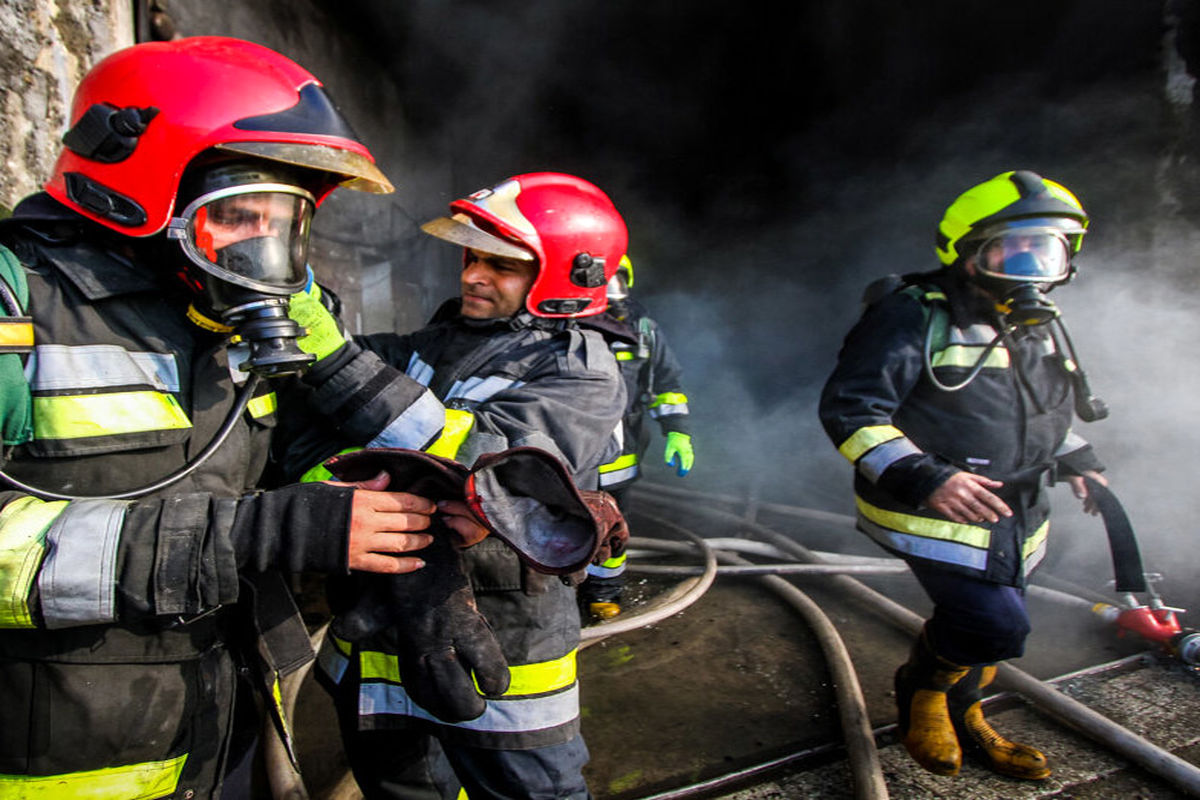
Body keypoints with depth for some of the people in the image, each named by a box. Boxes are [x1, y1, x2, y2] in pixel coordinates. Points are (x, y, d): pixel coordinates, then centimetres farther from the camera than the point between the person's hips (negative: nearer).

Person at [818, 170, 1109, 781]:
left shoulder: (1041, 324, 9)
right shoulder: (914, 317, -18)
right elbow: (849, 409, -23)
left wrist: (1075, 459, 17)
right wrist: (923, 475, -32)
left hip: (1013, 517, 8)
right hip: (932, 512, -8)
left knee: (987, 626, 18)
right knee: (994, 623, -16)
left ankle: (961, 715, 45)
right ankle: (921, 690, 15)